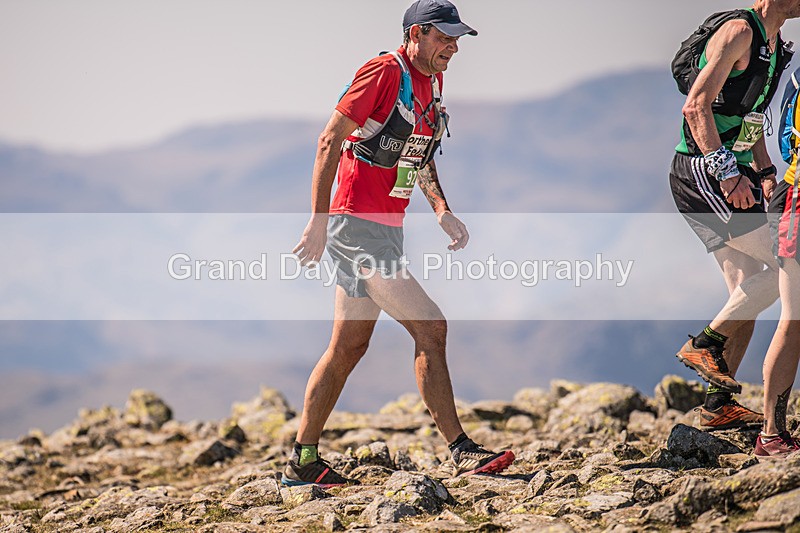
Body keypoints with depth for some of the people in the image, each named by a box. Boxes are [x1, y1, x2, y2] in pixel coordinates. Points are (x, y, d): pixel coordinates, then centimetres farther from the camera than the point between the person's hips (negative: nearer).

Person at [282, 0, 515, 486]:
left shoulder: (433, 83, 14)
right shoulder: (384, 72, -13)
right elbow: (330, 141, -15)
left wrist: (443, 211, 10)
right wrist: (318, 221, -19)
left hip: (388, 228, 10)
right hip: (357, 223, -9)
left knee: (349, 347, 12)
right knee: (431, 328, -12)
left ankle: (303, 461, 19)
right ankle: (462, 451, -9)